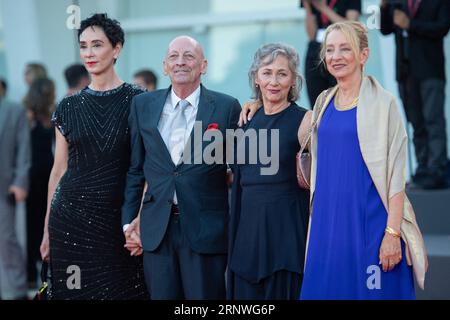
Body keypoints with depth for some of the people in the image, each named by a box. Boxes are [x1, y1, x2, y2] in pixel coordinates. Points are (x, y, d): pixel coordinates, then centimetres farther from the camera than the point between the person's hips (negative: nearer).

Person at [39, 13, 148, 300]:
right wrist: (47, 230, 9)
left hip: (117, 218, -2)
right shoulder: (69, 107, 6)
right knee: (74, 290, 6)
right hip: (70, 216, 2)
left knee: (122, 289, 3)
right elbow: (59, 170, 10)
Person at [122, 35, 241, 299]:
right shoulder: (143, 105, 9)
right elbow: (135, 167, 14)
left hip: (205, 228, -3)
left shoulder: (227, 107, 0)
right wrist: (128, 219, 10)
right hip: (157, 228, 3)